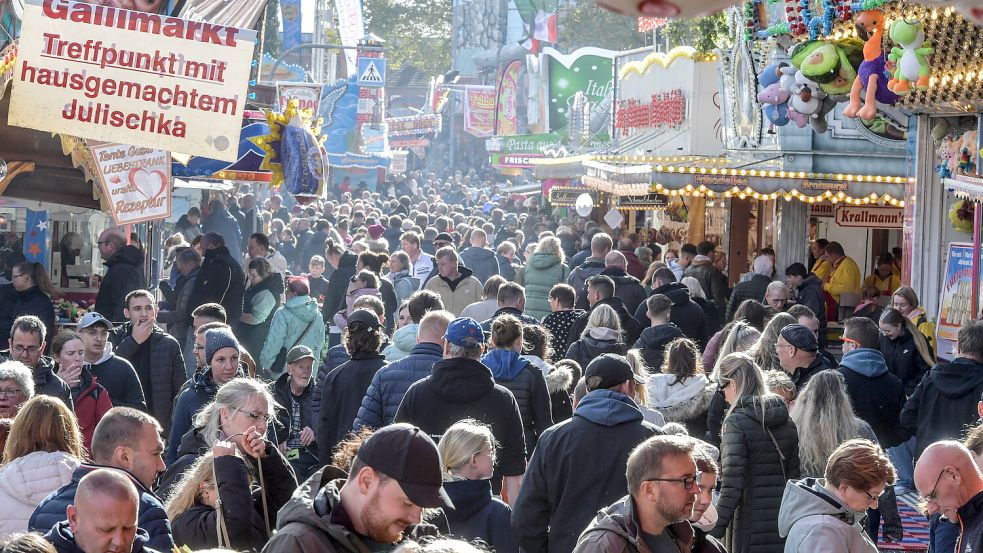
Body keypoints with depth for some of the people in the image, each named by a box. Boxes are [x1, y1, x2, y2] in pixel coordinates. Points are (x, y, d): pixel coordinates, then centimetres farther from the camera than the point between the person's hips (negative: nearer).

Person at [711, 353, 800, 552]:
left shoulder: (737, 422, -10)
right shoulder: (786, 421, 10)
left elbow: (732, 485, -16)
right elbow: (794, 474, 12)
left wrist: (715, 532, -15)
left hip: (751, 529, -6)